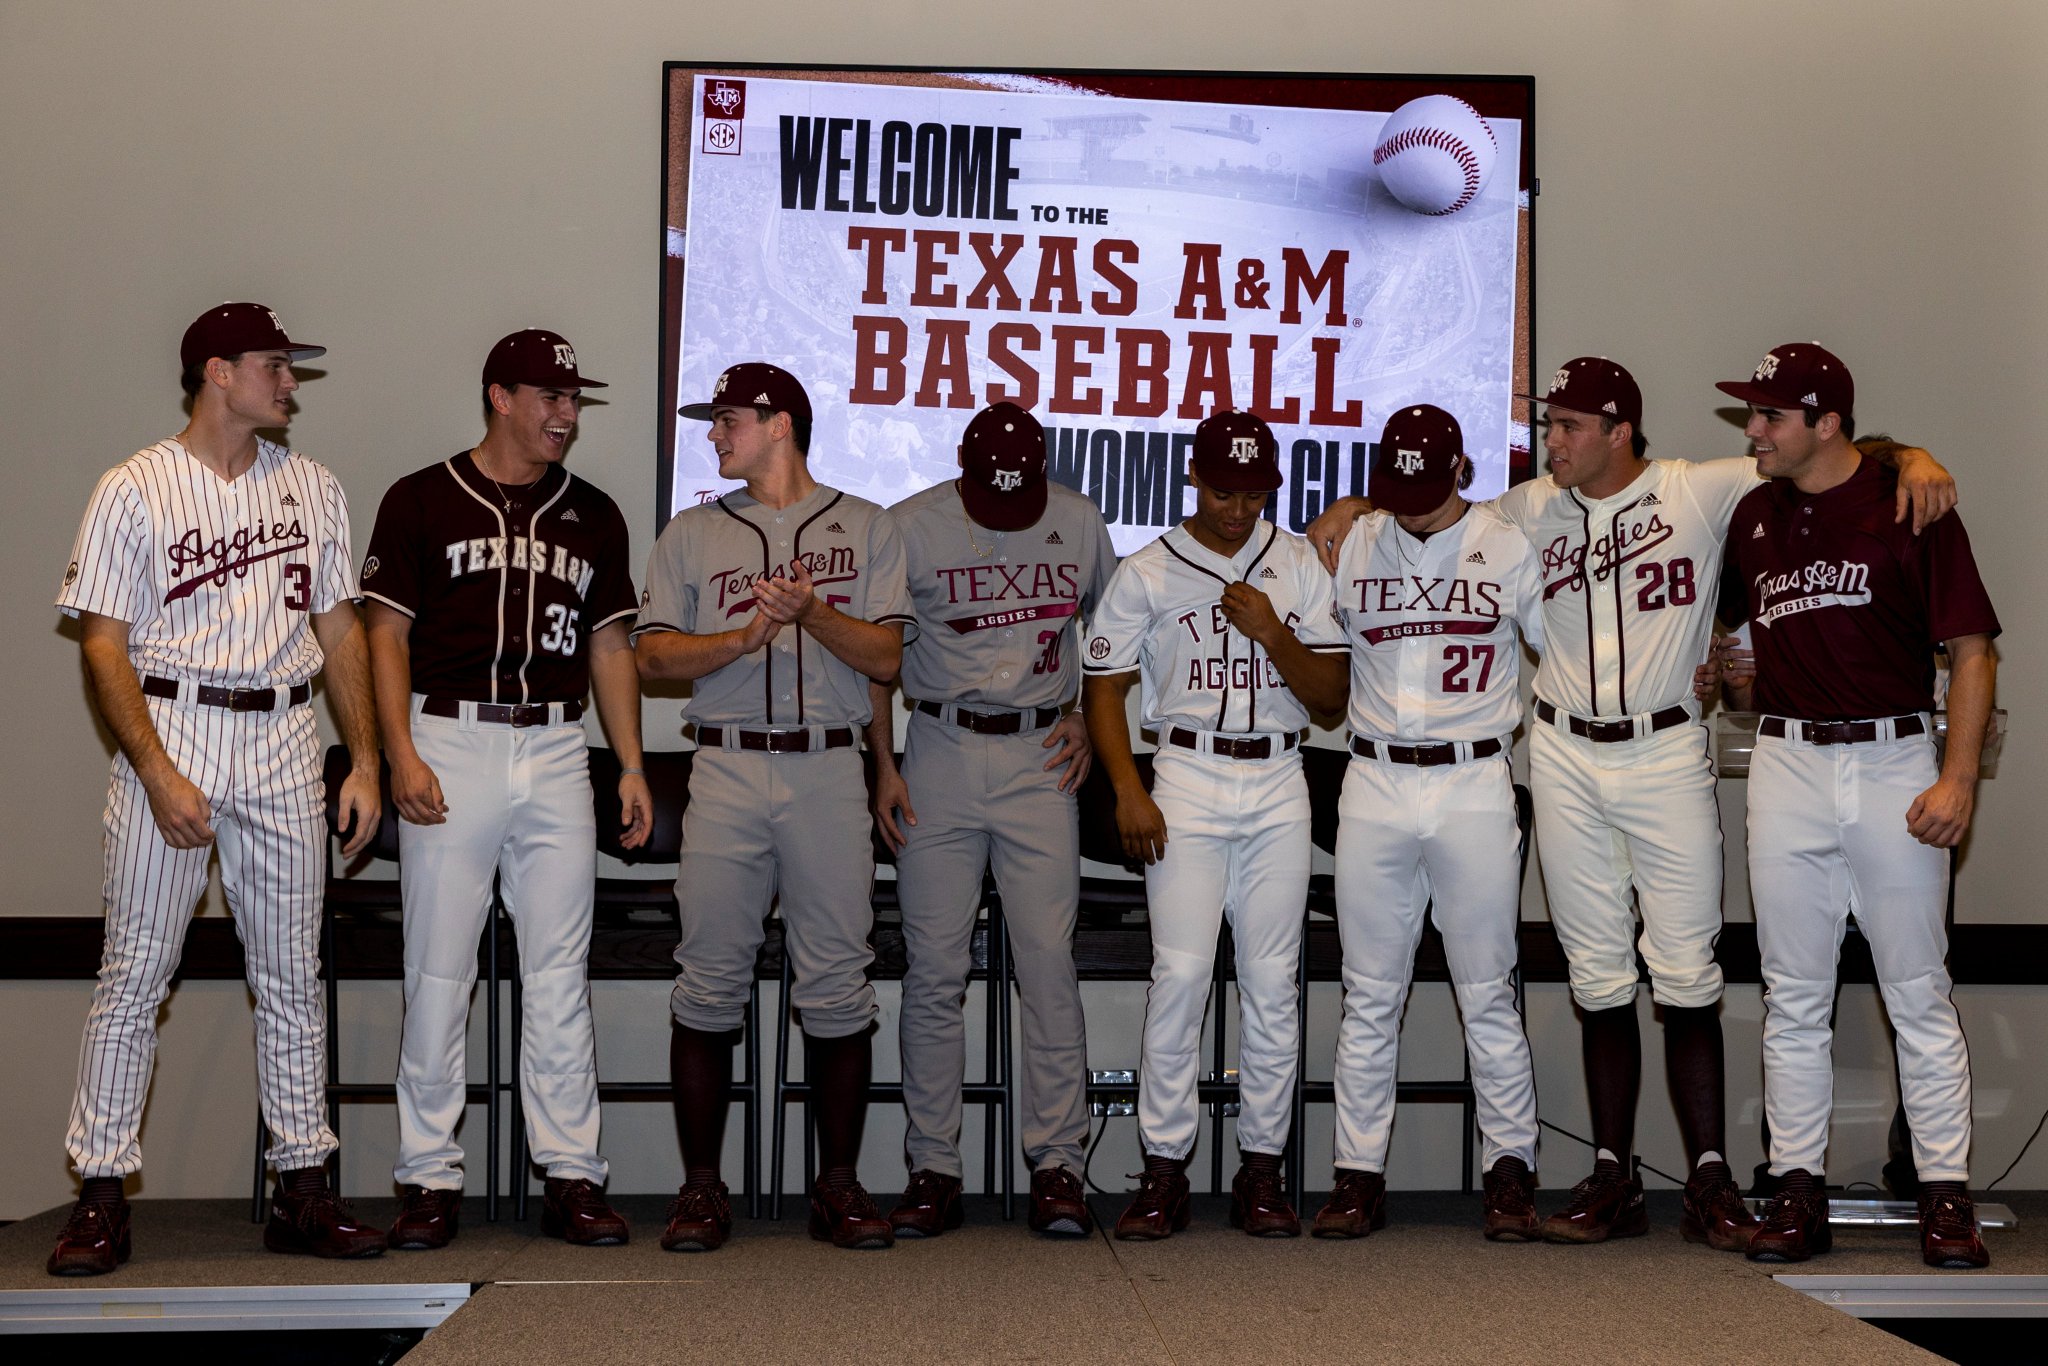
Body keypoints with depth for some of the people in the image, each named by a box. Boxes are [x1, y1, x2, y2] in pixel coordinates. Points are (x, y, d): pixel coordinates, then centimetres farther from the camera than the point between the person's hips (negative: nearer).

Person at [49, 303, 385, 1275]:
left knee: (292, 974, 6)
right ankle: (101, 1197, 5)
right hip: (170, 729, -4)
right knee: (135, 971, -3)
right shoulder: (136, 489, -2)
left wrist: (365, 759, 6)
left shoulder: (312, 488, 11)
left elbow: (339, 628, 13)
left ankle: (303, 1190, 13)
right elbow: (104, 646, -6)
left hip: (284, 737, 4)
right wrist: (159, 774, -16)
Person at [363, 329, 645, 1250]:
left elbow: (610, 645, 15)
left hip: (556, 749, 3)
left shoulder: (593, 515, 14)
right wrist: (402, 755, -10)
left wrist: (632, 767, 7)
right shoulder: (422, 501, 4)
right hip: (450, 741, -3)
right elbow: (387, 633, 0)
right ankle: (430, 1178, 7)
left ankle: (571, 1176, 7)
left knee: (560, 970, 3)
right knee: (438, 968, -1)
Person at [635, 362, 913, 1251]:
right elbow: (653, 652, 5)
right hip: (726, 770, 1)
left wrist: (812, 612, -14)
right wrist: (746, 636, -10)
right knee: (709, 984, -1)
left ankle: (839, 1185, 8)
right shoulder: (693, 533, 15)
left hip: (829, 770, -1)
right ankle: (701, 1187, 7)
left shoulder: (866, 529, 11)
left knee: (837, 986, -1)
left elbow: (886, 655, 2)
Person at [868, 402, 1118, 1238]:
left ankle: (1057, 1164, 2)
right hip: (940, 756, -1)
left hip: (1038, 760, 1)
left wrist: (1089, 721, 8)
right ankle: (933, 1170, 7)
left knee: (1048, 964, -4)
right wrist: (883, 767, 0)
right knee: (934, 972, 0)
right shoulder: (910, 528, -2)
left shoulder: (1080, 524, 4)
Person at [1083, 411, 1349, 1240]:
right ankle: (1164, 1167, -1)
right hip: (1187, 780, -2)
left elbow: (1331, 695, 6)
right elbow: (1104, 686, 4)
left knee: (1273, 980, 1)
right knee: (1180, 972, -9)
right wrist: (1127, 790, -7)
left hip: (1279, 787, 2)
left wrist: (1270, 631, -10)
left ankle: (1261, 1166, 10)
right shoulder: (1146, 573, 5)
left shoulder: (1302, 567, 9)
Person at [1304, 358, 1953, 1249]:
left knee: (1686, 974, -2)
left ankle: (1710, 1182, 5)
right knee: (1598, 976, 8)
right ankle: (1614, 1177, 14)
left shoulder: (1702, 492, -3)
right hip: (1565, 757, 3)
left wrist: (1914, 458, -20)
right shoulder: (1531, 510, 6)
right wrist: (1353, 507, 2)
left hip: (1667, 752, -3)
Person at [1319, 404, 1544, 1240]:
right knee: (1369, 995, 4)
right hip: (1374, 786, 2)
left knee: (1488, 992, 2)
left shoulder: (1508, 549, 2)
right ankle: (1359, 1174, 10)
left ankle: (1511, 1170, 12)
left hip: (1475, 787, -2)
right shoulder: (1350, 547, 6)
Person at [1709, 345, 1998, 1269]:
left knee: (1919, 993, 1)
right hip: (1787, 768, 4)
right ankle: (1798, 1190, 12)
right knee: (1793, 998, 6)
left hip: (1893, 765, -4)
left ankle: (1946, 1197, 7)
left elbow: (1972, 649, -5)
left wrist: (1958, 778, -12)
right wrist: (1744, 688, 11)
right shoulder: (1753, 517, 11)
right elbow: (1721, 627, 29)